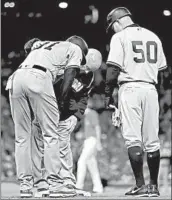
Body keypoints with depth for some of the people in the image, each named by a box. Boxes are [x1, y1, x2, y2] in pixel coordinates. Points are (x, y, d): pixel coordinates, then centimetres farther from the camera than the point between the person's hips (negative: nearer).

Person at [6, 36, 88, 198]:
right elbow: (69, 77, 9)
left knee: (22, 136, 10)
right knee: (50, 135, 2)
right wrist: (60, 102, 13)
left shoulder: (45, 46, 39)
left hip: (16, 77, 6)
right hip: (38, 78, -6)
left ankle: (25, 184, 8)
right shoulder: (75, 49, 23)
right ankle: (54, 183, -2)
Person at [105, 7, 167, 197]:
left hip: (130, 88, -5)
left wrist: (107, 94, 0)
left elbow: (113, 69, -7)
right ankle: (153, 186, 10)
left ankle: (140, 185, -12)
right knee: (151, 140, 7)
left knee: (133, 138, -5)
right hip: (150, 89, 5)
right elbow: (161, 68, 13)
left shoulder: (120, 37, -1)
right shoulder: (153, 37, 15)